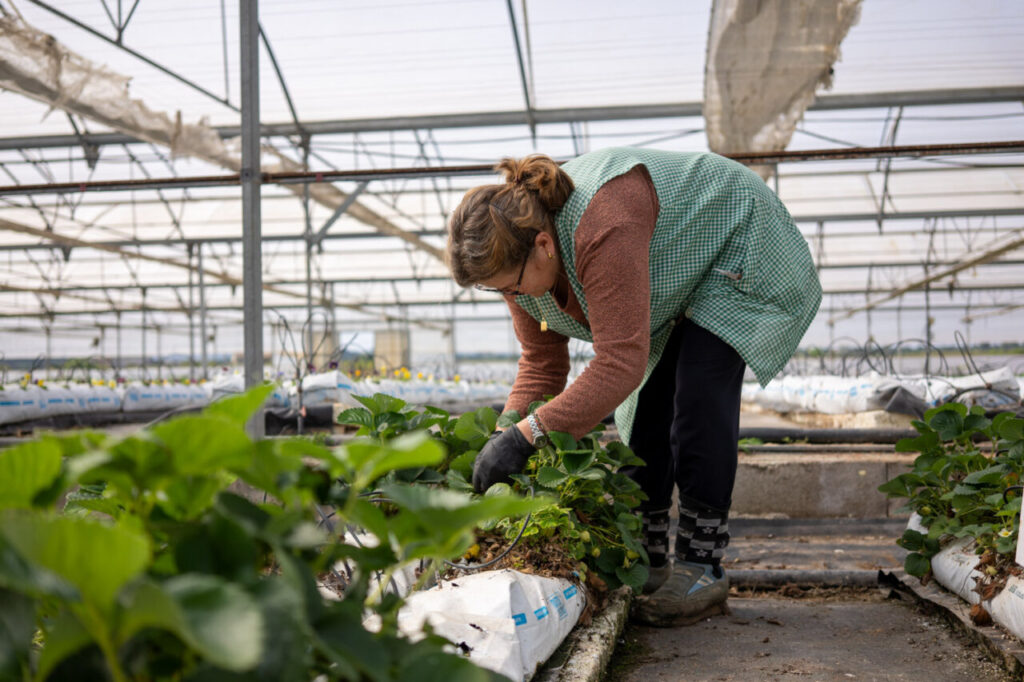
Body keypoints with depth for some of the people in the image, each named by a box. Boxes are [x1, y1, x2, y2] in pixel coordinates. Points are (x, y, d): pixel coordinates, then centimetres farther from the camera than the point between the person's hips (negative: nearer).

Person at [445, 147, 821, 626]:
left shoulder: (604, 229, -44)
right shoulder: (519, 254, -17)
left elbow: (619, 364, -48)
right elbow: (541, 366, -9)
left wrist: (527, 435, -51)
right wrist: (503, 437, -22)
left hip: (739, 246, -7)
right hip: (674, 276, 8)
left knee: (699, 393, -20)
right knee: (645, 397, -2)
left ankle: (703, 568, -13)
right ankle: (647, 563, 6)